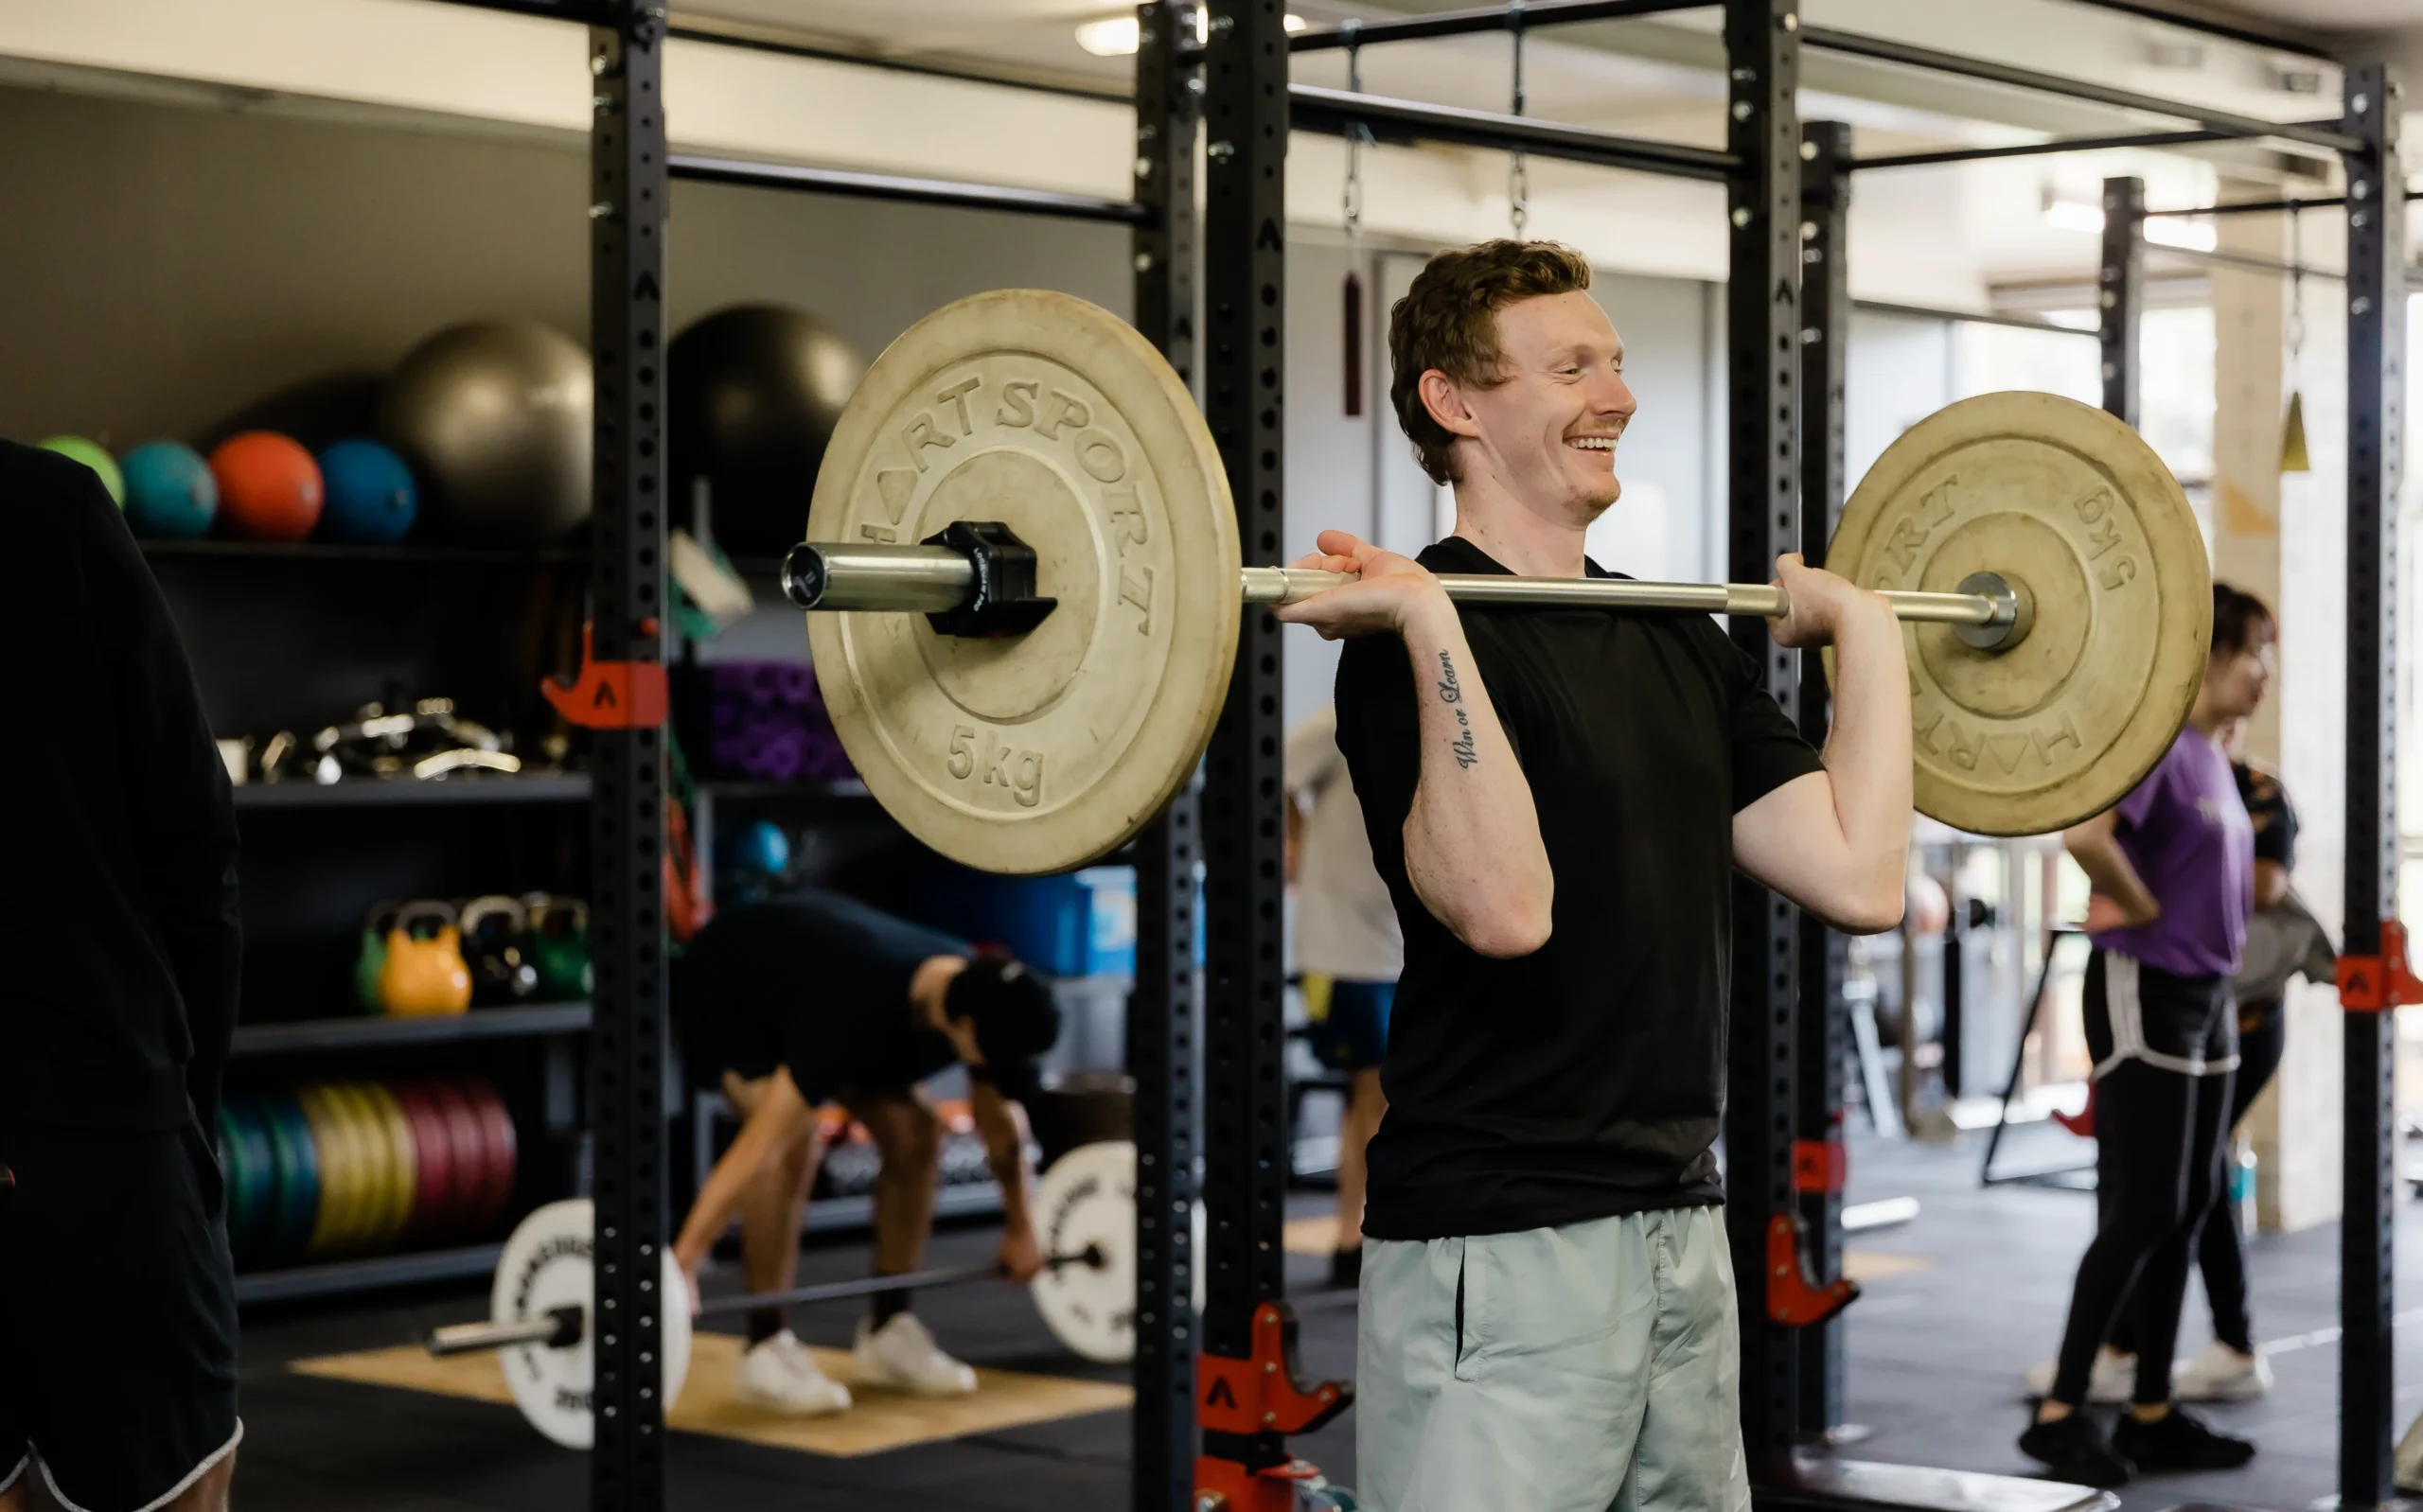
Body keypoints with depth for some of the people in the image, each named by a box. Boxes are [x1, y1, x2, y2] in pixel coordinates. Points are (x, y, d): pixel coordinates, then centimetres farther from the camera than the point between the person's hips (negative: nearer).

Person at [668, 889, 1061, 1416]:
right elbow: (761, 1142, -48)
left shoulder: (983, 998, -23)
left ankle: (887, 1333, 6)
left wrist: (1019, 1228, 8)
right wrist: (682, 1266, -50)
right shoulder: (859, 1010, -44)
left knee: (916, 1136, -6)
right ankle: (766, 1347, -15)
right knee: (796, 1145, -27)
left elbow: (1001, 1121, -2)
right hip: (725, 990, -7)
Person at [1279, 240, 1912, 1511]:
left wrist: (1862, 629, 10)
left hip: (1679, 1236, 8)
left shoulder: (1676, 642, 12)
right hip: (1496, 1257, -8)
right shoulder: (1417, 641, -11)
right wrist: (1428, 620, -30)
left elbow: (1861, 877, 3)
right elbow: (1505, 905, -28)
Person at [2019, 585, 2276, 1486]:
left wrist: (2210, 928, 15)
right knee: (2141, 1215, -8)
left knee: (2187, 1213, 10)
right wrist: (2144, 911, -19)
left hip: (2207, 996, 9)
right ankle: (2059, 1414, -1)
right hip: (2145, 992, -9)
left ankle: (2152, 1418, 16)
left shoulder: (2214, 755, 12)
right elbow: (2086, 835, -33)